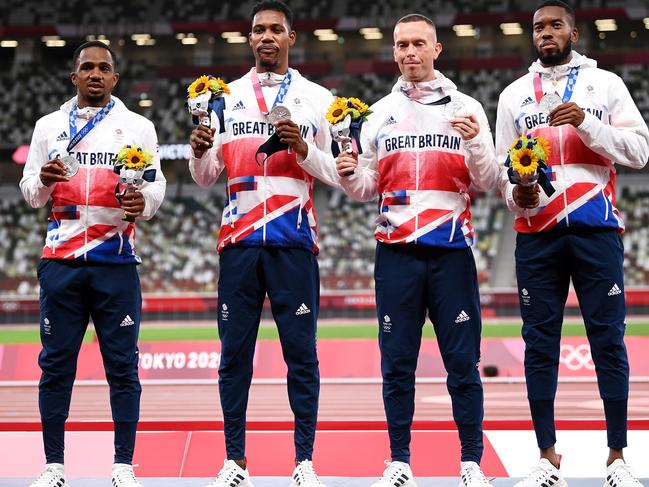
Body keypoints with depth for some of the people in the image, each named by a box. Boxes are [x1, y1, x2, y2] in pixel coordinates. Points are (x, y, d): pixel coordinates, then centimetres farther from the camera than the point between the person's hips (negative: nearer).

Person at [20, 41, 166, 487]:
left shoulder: (138, 127, 8)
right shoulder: (49, 126, 13)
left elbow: (156, 185, 5)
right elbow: (31, 194, 14)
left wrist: (143, 202, -18)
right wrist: (43, 181, -9)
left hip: (116, 263, -1)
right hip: (61, 261, 1)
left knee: (122, 365, -1)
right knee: (56, 364, 2)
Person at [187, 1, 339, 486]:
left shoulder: (316, 99, 7)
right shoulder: (227, 97, 12)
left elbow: (335, 175, 4)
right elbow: (205, 177, 11)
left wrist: (304, 149, -13)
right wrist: (199, 151, -11)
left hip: (295, 241, -2)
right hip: (240, 241, 2)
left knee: (301, 352, -2)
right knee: (235, 352, 3)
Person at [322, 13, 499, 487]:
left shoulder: (466, 108, 5)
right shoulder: (380, 113, 12)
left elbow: (486, 181, 2)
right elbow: (368, 188, 14)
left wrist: (476, 144, -16)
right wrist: (350, 176, -8)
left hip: (451, 251, -2)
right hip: (396, 252, 2)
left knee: (463, 363, -1)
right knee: (397, 363, 4)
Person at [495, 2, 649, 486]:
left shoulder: (605, 84, 8)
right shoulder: (514, 95, 14)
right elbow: (504, 167, 14)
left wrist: (586, 123, -12)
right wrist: (515, 194, -8)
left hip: (596, 229, -2)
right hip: (537, 234, 2)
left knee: (608, 341, -2)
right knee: (540, 344, 1)